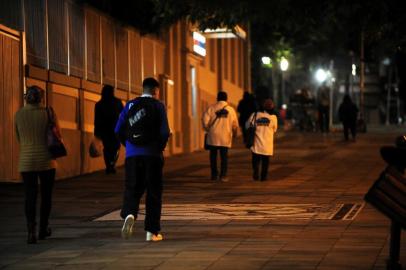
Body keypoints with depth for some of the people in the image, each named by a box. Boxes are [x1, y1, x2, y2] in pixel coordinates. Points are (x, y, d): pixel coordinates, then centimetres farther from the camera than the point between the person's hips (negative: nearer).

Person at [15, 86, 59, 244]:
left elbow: (19, 138, 11)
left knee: (30, 197, 2)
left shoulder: (19, 114, -1)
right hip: (46, 160, -1)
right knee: (46, 195, 16)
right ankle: (43, 229, 24)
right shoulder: (48, 113, -6)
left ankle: (31, 231, -16)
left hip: (26, 161, 1)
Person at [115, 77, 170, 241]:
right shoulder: (158, 106, -2)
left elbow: (118, 130, 4)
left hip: (132, 154, 2)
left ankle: (129, 214, -22)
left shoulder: (130, 105, 7)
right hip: (152, 154, -2)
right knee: (153, 192, 6)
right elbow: (164, 132, -9)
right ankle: (152, 231, 7)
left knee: (132, 189, 8)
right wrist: (160, 147, 8)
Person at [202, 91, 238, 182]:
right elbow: (235, 125, 5)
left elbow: (205, 120, -10)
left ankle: (214, 175, 12)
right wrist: (233, 134, 22)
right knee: (224, 157, 5)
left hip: (213, 137, 0)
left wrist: (208, 129, 8)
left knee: (213, 156, 10)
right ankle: (223, 175, -1)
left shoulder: (211, 108, -2)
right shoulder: (231, 109, 3)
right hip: (225, 138, 0)